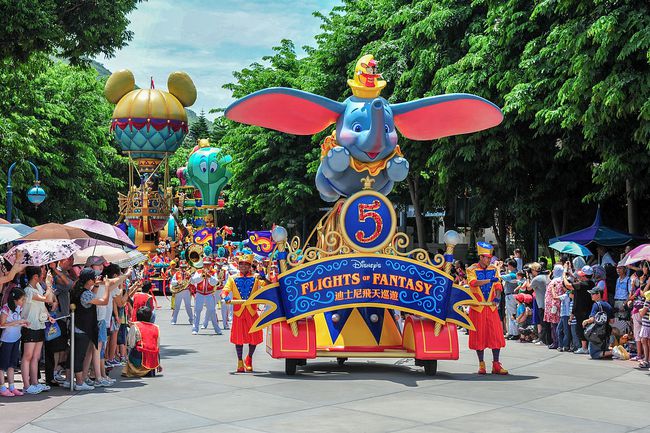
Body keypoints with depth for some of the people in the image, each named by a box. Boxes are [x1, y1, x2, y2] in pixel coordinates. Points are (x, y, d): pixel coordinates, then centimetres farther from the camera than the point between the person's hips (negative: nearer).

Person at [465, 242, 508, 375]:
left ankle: (496, 364, 4)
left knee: (496, 334, -2)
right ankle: (481, 364, 11)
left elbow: (498, 285, 4)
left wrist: (497, 297, -15)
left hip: (491, 307, 3)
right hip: (477, 307, -3)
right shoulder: (472, 270, 0)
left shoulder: (494, 269, 11)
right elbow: (473, 283, -18)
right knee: (479, 335, 1)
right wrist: (490, 280, -28)